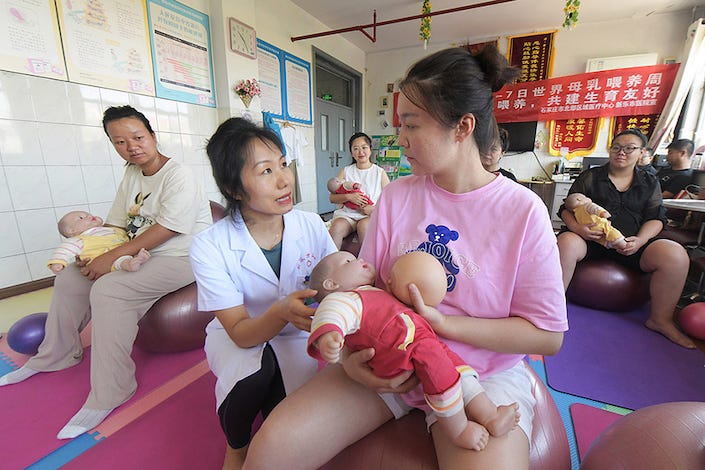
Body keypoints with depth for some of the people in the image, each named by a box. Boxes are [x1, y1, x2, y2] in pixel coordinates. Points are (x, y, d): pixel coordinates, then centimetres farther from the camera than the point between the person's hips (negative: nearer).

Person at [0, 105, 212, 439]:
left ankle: (108, 393, -14)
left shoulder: (178, 176, -15)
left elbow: (166, 229, -23)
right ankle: (57, 355, 30)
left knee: (108, 290, -27)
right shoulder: (131, 175, 11)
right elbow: (115, 224, 13)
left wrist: (112, 257, -20)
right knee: (70, 278, 10)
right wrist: (91, 253, -3)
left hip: (181, 258, -9)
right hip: (139, 255, 9)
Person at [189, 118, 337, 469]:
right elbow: (240, 332, -25)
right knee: (257, 366, -33)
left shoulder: (311, 225, -16)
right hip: (235, 336, 0)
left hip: (295, 337, 1)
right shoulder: (209, 246, -22)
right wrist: (282, 312, -45)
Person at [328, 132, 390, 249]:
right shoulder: (346, 171, 13)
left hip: (371, 215, -1)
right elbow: (332, 198, 7)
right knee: (336, 228, -30)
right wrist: (348, 197, -12)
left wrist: (374, 209, -13)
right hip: (347, 213, 2)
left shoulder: (380, 172, 8)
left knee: (363, 226, -35)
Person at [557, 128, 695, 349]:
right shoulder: (590, 177, 9)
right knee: (566, 244, -37)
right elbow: (567, 209, 2)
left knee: (675, 255, -24)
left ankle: (660, 319, -5)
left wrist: (639, 241, -10)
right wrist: (577, 228, -19)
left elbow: (655, 219, 11)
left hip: (630, 244, 3)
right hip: (590, 240, -3)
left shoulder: (650, 183, 18)